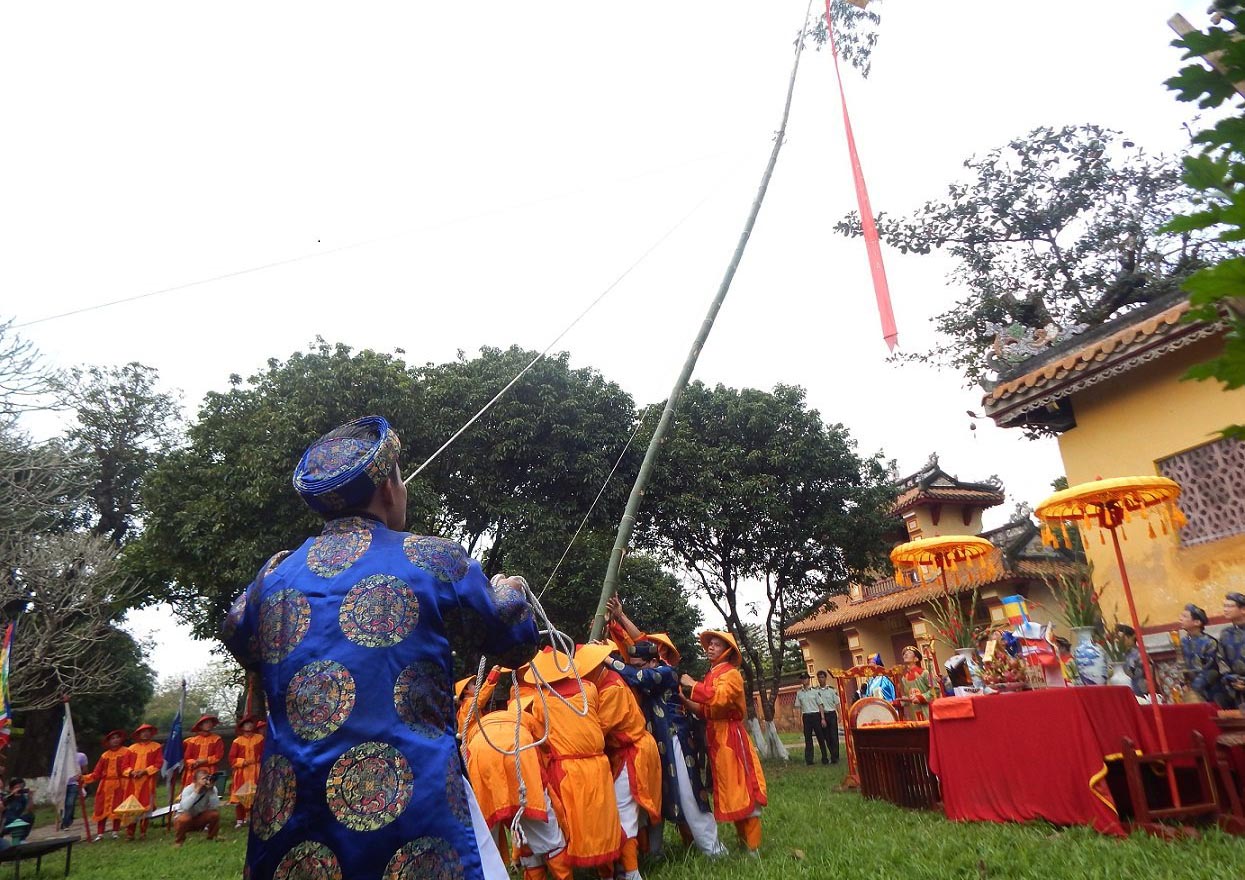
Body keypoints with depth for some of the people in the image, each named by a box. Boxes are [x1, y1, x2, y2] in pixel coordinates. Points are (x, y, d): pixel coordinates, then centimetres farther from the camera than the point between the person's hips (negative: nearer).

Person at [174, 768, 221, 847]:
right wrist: (197, 791, -46)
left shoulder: (212, 789, -17)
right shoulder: (188, 789, -25)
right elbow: (185, 807, -44)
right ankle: (178, 840, -5)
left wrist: (211, 791, -34)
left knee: (215, 814, -24)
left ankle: (212, 836, 4)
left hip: (200, 818, 3)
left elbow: (216, 807, -28)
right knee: (184, 818, -35)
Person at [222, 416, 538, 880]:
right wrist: (507, 594, 30)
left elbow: (238, 640, 30)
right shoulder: (434, 559, -4)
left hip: (290, 817, 4)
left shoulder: (276, 573, 7)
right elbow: (517, 642, 9)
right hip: (412, 805, -3)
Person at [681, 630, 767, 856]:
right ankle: (743, 840, 23)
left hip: (731, 737, -8)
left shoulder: (731, 674, -8)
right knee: (729, 792, 13)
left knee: (741, 789, -5)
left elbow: (720, 698, -28)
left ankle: (752, 846, 2)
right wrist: (686, 700, -2)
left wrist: (693, 685, -18)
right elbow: (705, 711, 12)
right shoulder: (710, 675, 16)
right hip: (715, 738, 8)